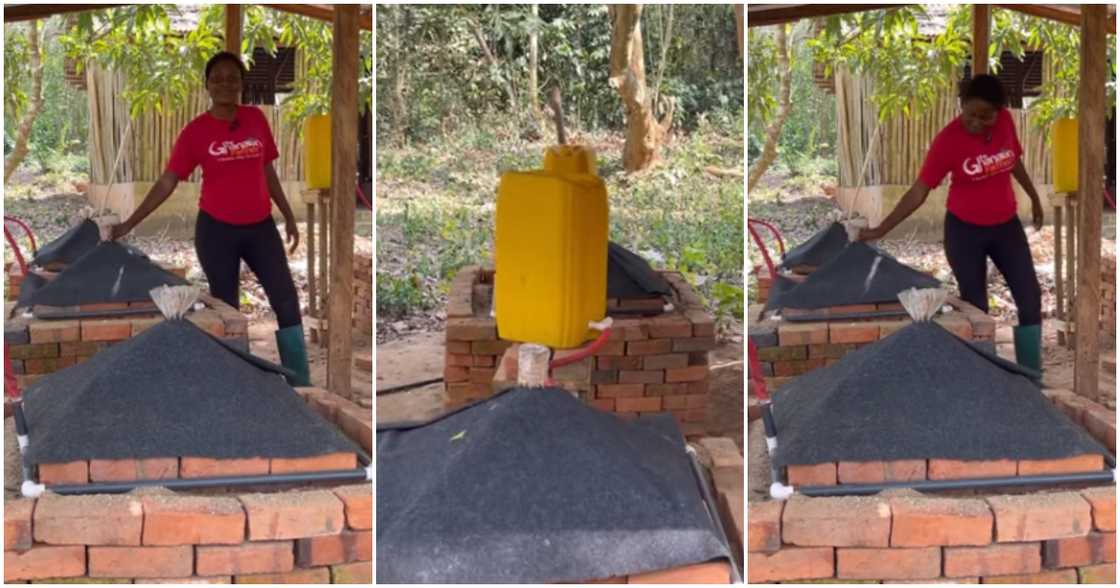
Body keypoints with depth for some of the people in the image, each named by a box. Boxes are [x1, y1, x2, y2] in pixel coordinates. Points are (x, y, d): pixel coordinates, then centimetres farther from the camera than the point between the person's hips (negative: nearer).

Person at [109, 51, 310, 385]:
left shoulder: (256, 119, 2)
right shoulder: (196, 130, -7)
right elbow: (167, 183, -5)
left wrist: (288, 215, 14)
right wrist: (129, 224, -10)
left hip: (260, 227, 3)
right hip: (217, 230, -3)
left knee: (287, 300, 0)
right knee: (225, 308, 7)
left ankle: (300, 383, 7)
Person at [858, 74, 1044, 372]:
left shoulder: (1005, 121, -9)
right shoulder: (948, 139, -21)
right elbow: (918, 192, -18)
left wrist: (1033, 197, 23)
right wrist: (880, 230, -22)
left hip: (1006, 226, 4)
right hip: (965, 231, -4)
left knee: (1030, 299, 5)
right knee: (975, 307, 3)